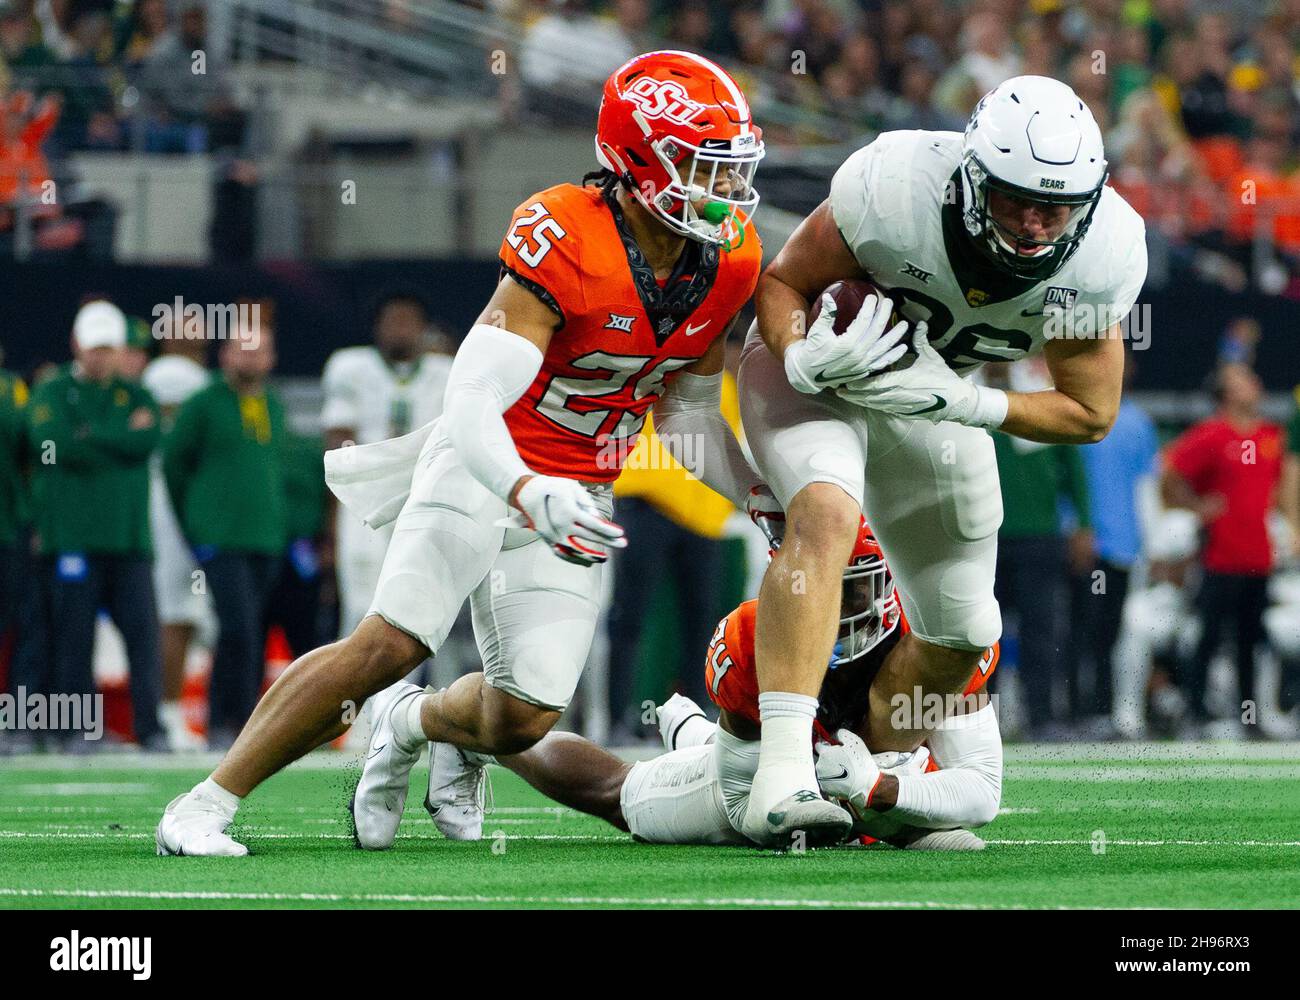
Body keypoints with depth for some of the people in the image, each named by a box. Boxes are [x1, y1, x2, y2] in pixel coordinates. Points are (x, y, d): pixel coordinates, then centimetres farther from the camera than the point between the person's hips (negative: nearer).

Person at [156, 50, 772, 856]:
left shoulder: (725, 262, -3)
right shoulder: (566, 247, -23)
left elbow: (690, 411, 13)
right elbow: (473, 405, -29)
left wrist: (772, 501, 4)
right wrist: (530, 495, -46)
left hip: (575, 496, 6)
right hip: (488, 466, -6)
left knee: (524, 719, -5)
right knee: (390, 644, -21)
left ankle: (416, 724, 30)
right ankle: (207, 804, -12)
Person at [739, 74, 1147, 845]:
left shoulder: (1104, 253, -25)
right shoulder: (898, 191, -35)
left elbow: (1091, 413, -14)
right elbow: (783, 281, -18)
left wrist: (962, 404, -28)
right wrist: (803, 360, -39)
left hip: (936, 394, 5)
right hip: (821, 365, -5)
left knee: (961, 636, 9)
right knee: (828, 515, -34)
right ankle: (783, 779, -42)